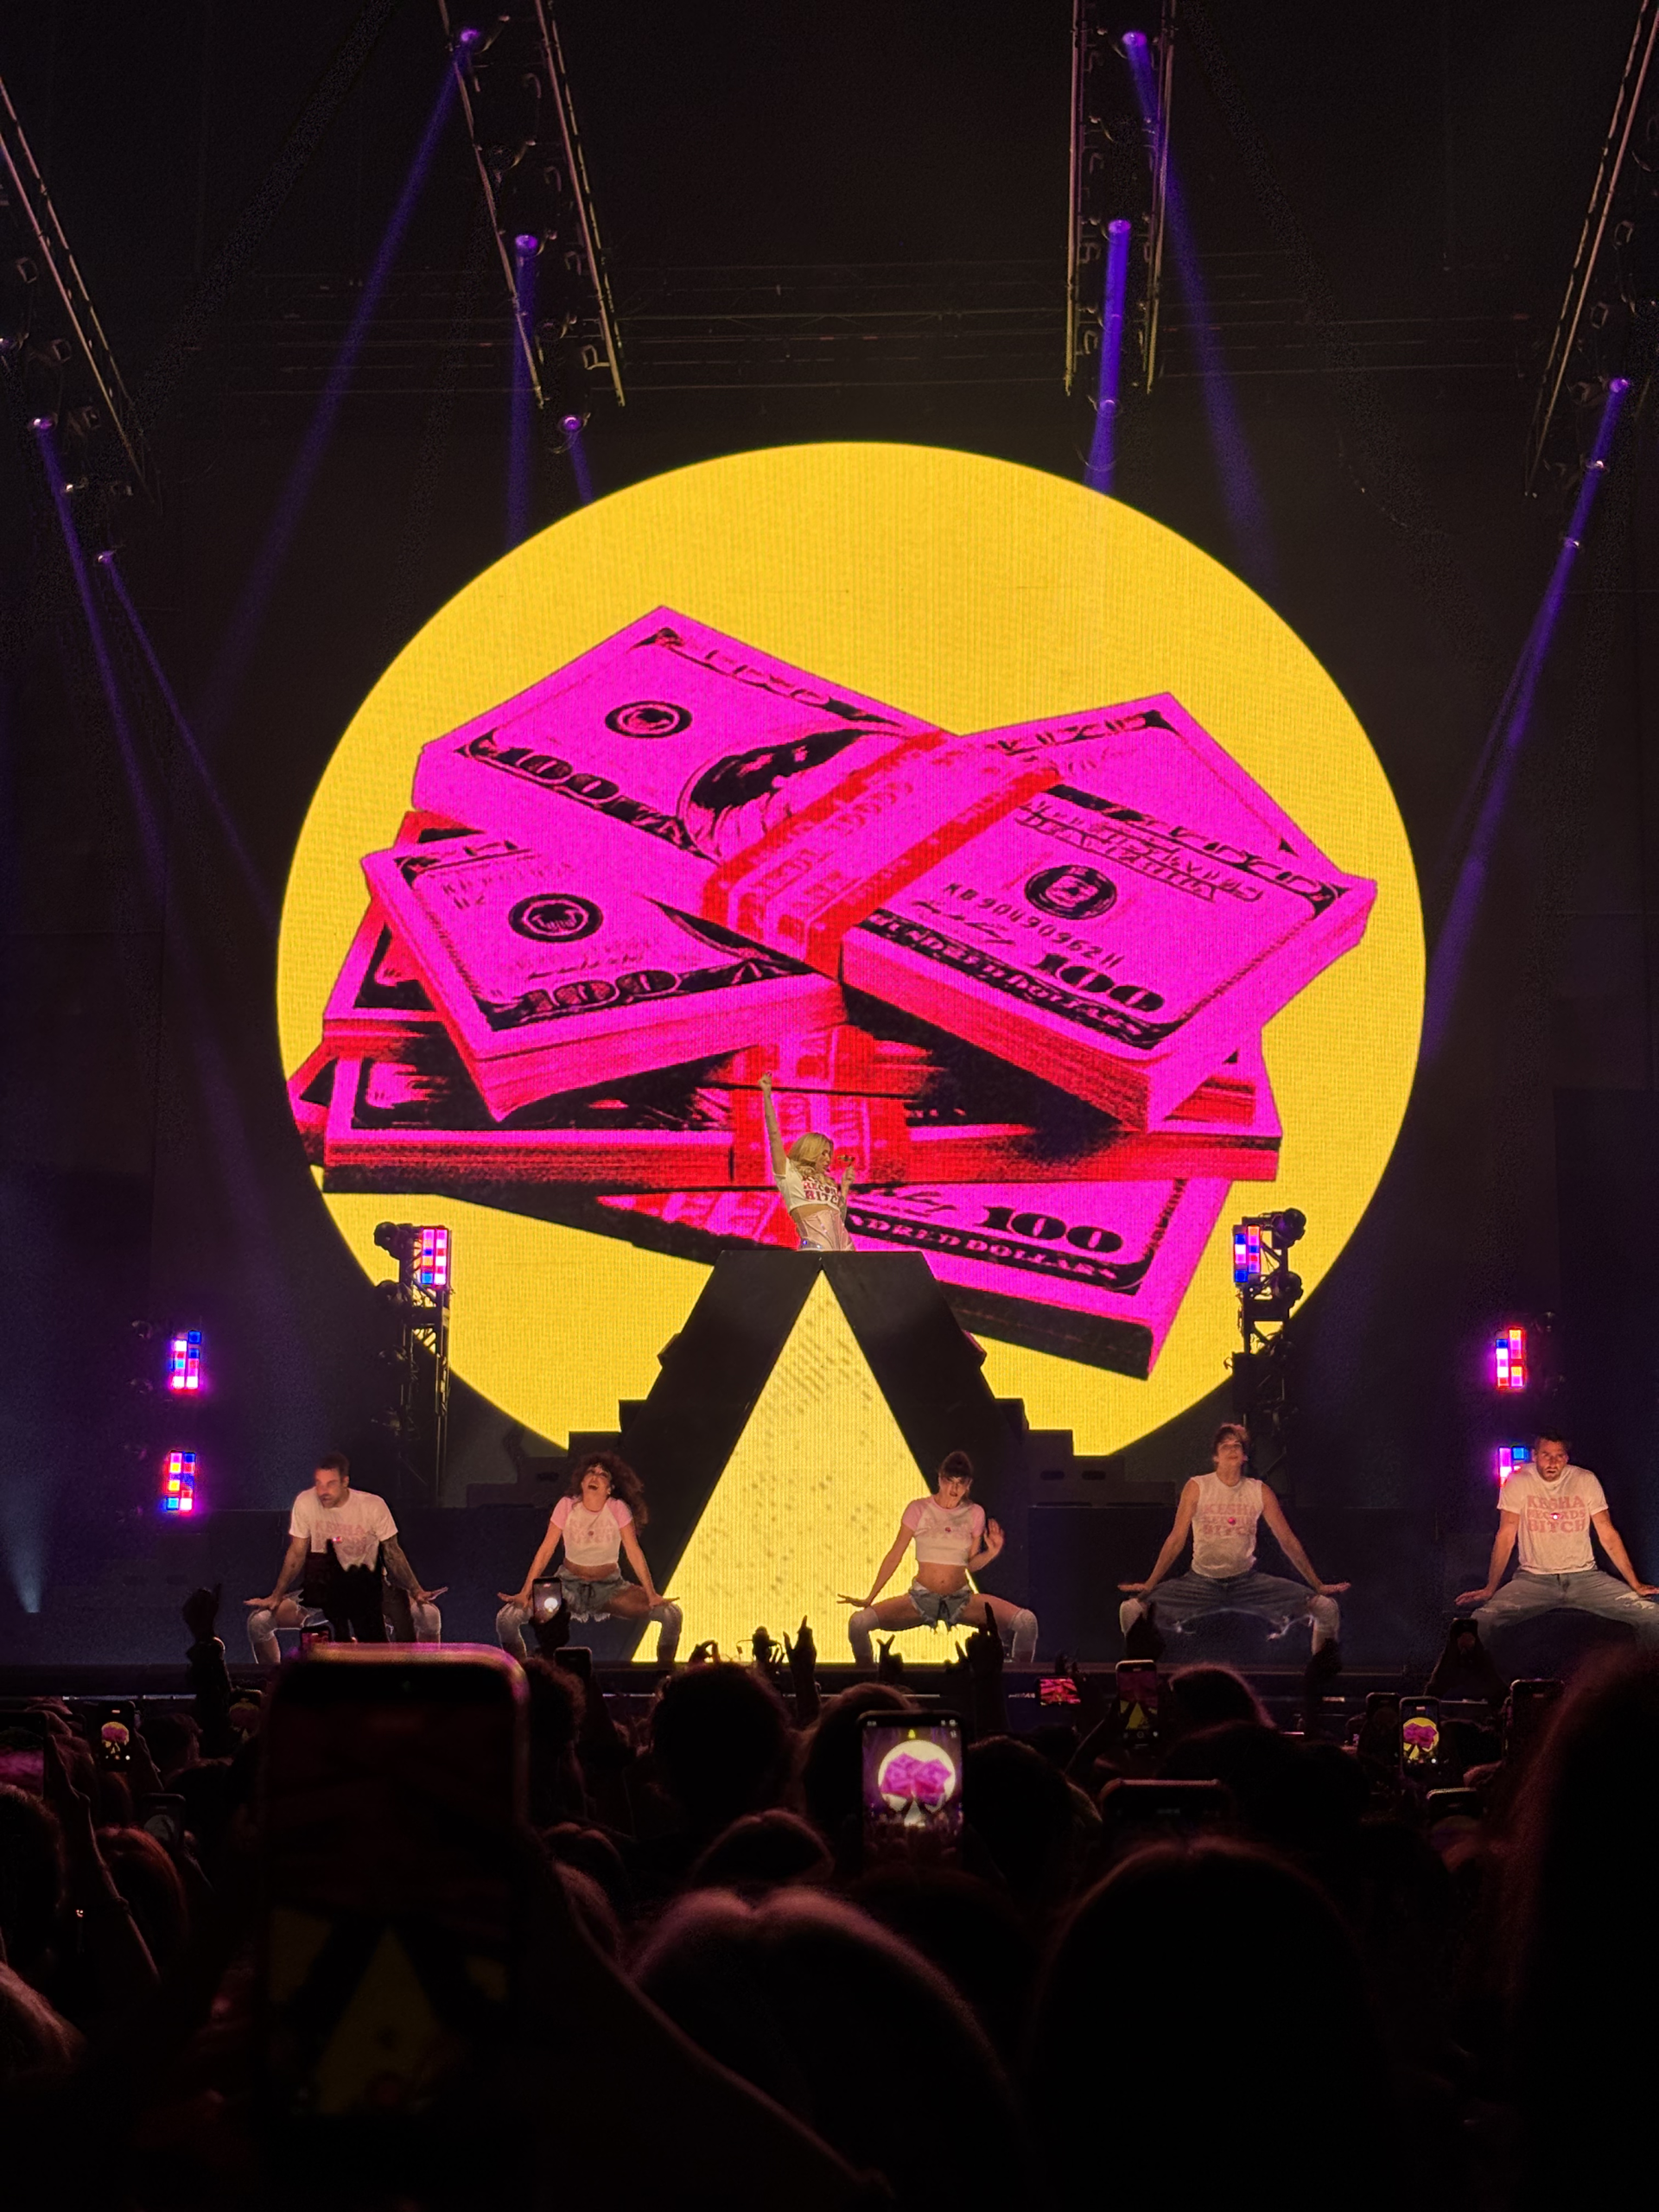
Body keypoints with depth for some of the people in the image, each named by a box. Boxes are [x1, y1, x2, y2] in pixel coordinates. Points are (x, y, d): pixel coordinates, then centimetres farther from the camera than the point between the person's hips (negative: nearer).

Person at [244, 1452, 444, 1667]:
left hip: (370, 1591, -1)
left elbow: (392, 1553, -6)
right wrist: (276, 1596, -10)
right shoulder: (305, 1502, -12)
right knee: (259, 1619, -18)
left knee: (428, 1613, -24)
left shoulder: (373, 1506, -15)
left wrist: (416, 1591, -17)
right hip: (321, 1591, 1)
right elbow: (297, 1553, -3)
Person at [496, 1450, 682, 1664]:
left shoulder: (618, 1509, -12)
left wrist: (652, 1595, -15)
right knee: (506, 1619, -20)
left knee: (671, 1615, -19)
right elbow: (545, 1550, -8)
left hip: (610, 1586, 0)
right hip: (569, 1585, 0)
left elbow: (634, 1552, -10)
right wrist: (525, 1592, -12)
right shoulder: (567, 1506, -11)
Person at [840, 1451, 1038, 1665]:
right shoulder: (918, 1509, -1)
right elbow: (895, 1556, 2)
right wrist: (869, 1599, -1)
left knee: (1026, 1621, -21)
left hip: (962, 1600, 2)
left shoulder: (975, 1514, 5)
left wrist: (991, 1552, -10)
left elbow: (971, 1565, 10)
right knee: (858, 1622, -27)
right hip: (921, 1598, -2)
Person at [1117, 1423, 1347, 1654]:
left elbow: (1287, 1540, 5)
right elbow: (1177, 1539, -4)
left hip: (1247, 1581, 1)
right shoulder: (1197, 1488, -4)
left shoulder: (1260, 1492, 1)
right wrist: (1150, 1584, -11)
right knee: (1133, 1609, -24)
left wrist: (1318, 1586, 5)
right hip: (1202, 1581, -1)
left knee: (1324, 1607, -17)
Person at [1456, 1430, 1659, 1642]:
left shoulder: (1586, 1481, 2)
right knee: (1482, 1621, -30)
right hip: (1533, 1579, -2)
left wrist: (1635, 1585, -3)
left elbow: (1608, 1536, 4)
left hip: (1585, 1577, 2)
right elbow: (1506, 1537, -3)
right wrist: (1490, 1589, -11)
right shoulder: (1518, 1483, -2)